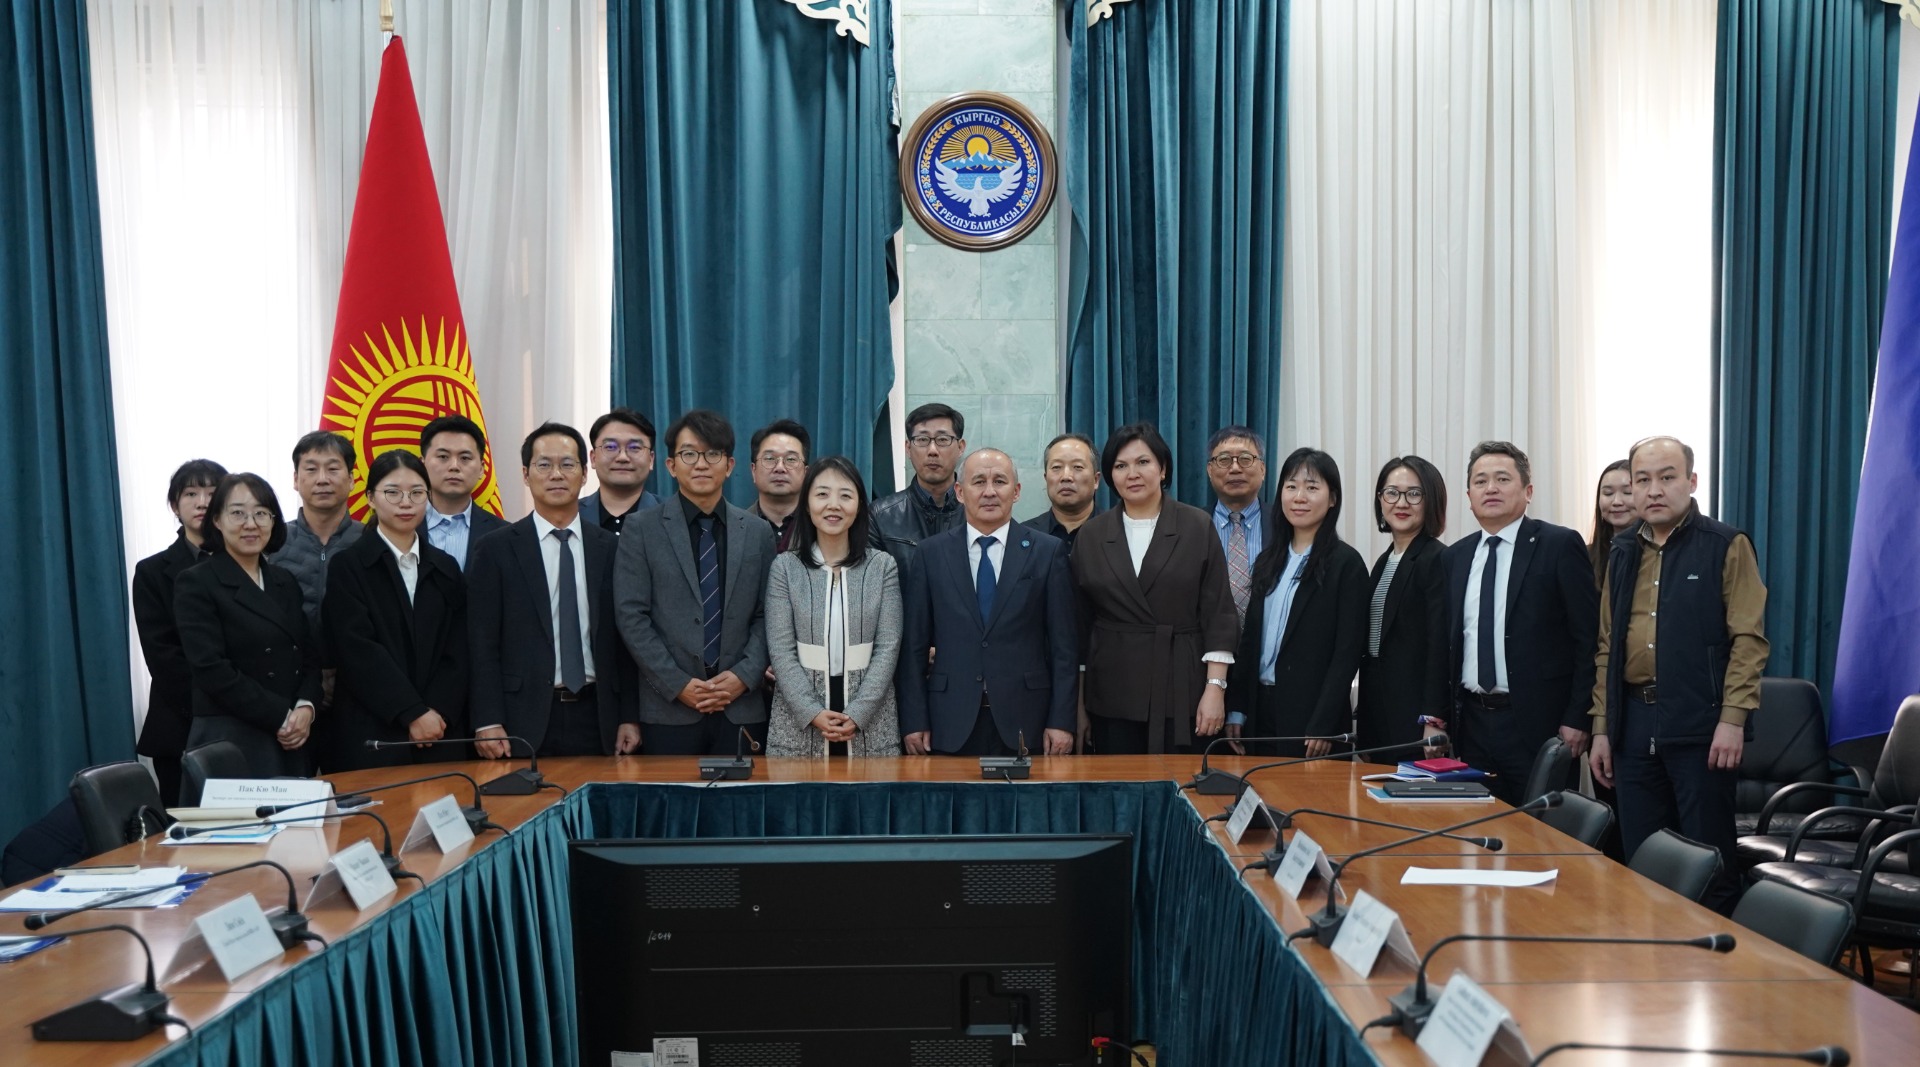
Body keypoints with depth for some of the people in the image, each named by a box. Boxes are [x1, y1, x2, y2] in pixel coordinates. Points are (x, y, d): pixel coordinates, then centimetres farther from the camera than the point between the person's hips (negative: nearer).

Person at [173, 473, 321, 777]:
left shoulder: (285, 582, 15)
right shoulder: (196, 584, -4)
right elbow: (211, 668, -12)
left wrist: (305, 708, -6)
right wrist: (280, 717, -13)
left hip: (293, 739, 5)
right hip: (230, 741, -5)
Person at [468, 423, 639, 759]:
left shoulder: (611, 548, 8)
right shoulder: (495, 549, 2)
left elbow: (625, 639, 8)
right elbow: (482, 643, -1)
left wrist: (630, 718, 2)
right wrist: (487, 723, -9)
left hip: (596, 718, 2)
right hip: (526, 720, -2)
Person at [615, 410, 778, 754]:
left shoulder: (758, 533, 10)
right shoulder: (642, 531, 2)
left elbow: (766, 616, 8)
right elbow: (632, 617, -3)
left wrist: (744, 676, -7)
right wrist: (678, 684, -10)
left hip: (741, 709, 2)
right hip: (670, 710, -2)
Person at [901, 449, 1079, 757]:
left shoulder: (1049, 552, 3)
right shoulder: (931, 553, 5)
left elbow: (1064, 644, 1)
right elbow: (915, 644, 4)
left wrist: (1061, 720, -4)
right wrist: (915, 721, -1)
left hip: (1024, 723, 0)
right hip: (951, 725, 1)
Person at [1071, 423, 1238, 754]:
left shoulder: (1198, 527, 2)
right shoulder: (1091, 535, 7)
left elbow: (1219, 615, -1)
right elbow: (1080, 624, 9)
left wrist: (1215, 689, -9)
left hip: (1183, 693, -2)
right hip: (1113, 699, 2)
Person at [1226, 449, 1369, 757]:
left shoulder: (1345, 563, -6)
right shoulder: (1268, 559, 11)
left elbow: (1348, 651, -11)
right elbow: (1250, 638, 13)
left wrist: (1323, 726, -16)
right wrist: (1237, 708, 7)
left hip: (1310, 713, -5)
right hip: (1261, 708, 5)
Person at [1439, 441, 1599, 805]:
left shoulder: (1560, 546, -4)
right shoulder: (1456, 556, 12)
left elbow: (1589, 636, -7)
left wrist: (1577, 719, -11)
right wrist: (1433, 717, 8)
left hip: (1537, 723, -5)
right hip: (1470, 723, 5)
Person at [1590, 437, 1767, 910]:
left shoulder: (1726, 546, -1)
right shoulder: (1623, 553, 14)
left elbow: (1748, 638, -8)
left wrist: (1732, 719, -16)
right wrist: (1601, 728, 11)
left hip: (1701, 724, -5)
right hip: (1635, 723, 5)